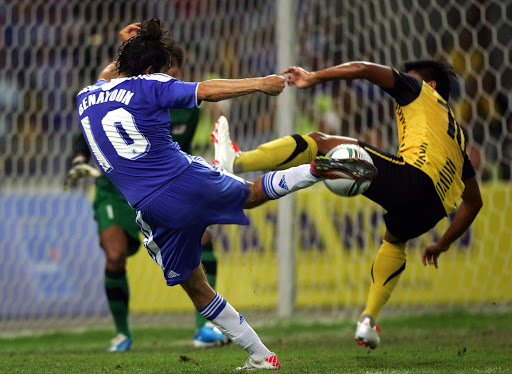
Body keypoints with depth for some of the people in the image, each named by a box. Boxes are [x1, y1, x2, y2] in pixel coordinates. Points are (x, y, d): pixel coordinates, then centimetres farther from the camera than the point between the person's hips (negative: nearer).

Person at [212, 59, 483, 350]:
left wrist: (314, 77, 17)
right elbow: (474, 201, 43)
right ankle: (369, 320, 23)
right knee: (395, 241, 38)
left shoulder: (421, 93, 24)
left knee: (320, 142, -2)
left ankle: (235, 162, -17)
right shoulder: (457, 137, 41)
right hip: (431, 212, 7)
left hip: (412, 177, -7)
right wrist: (442, 245, 50)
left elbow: (364, 69, 8)